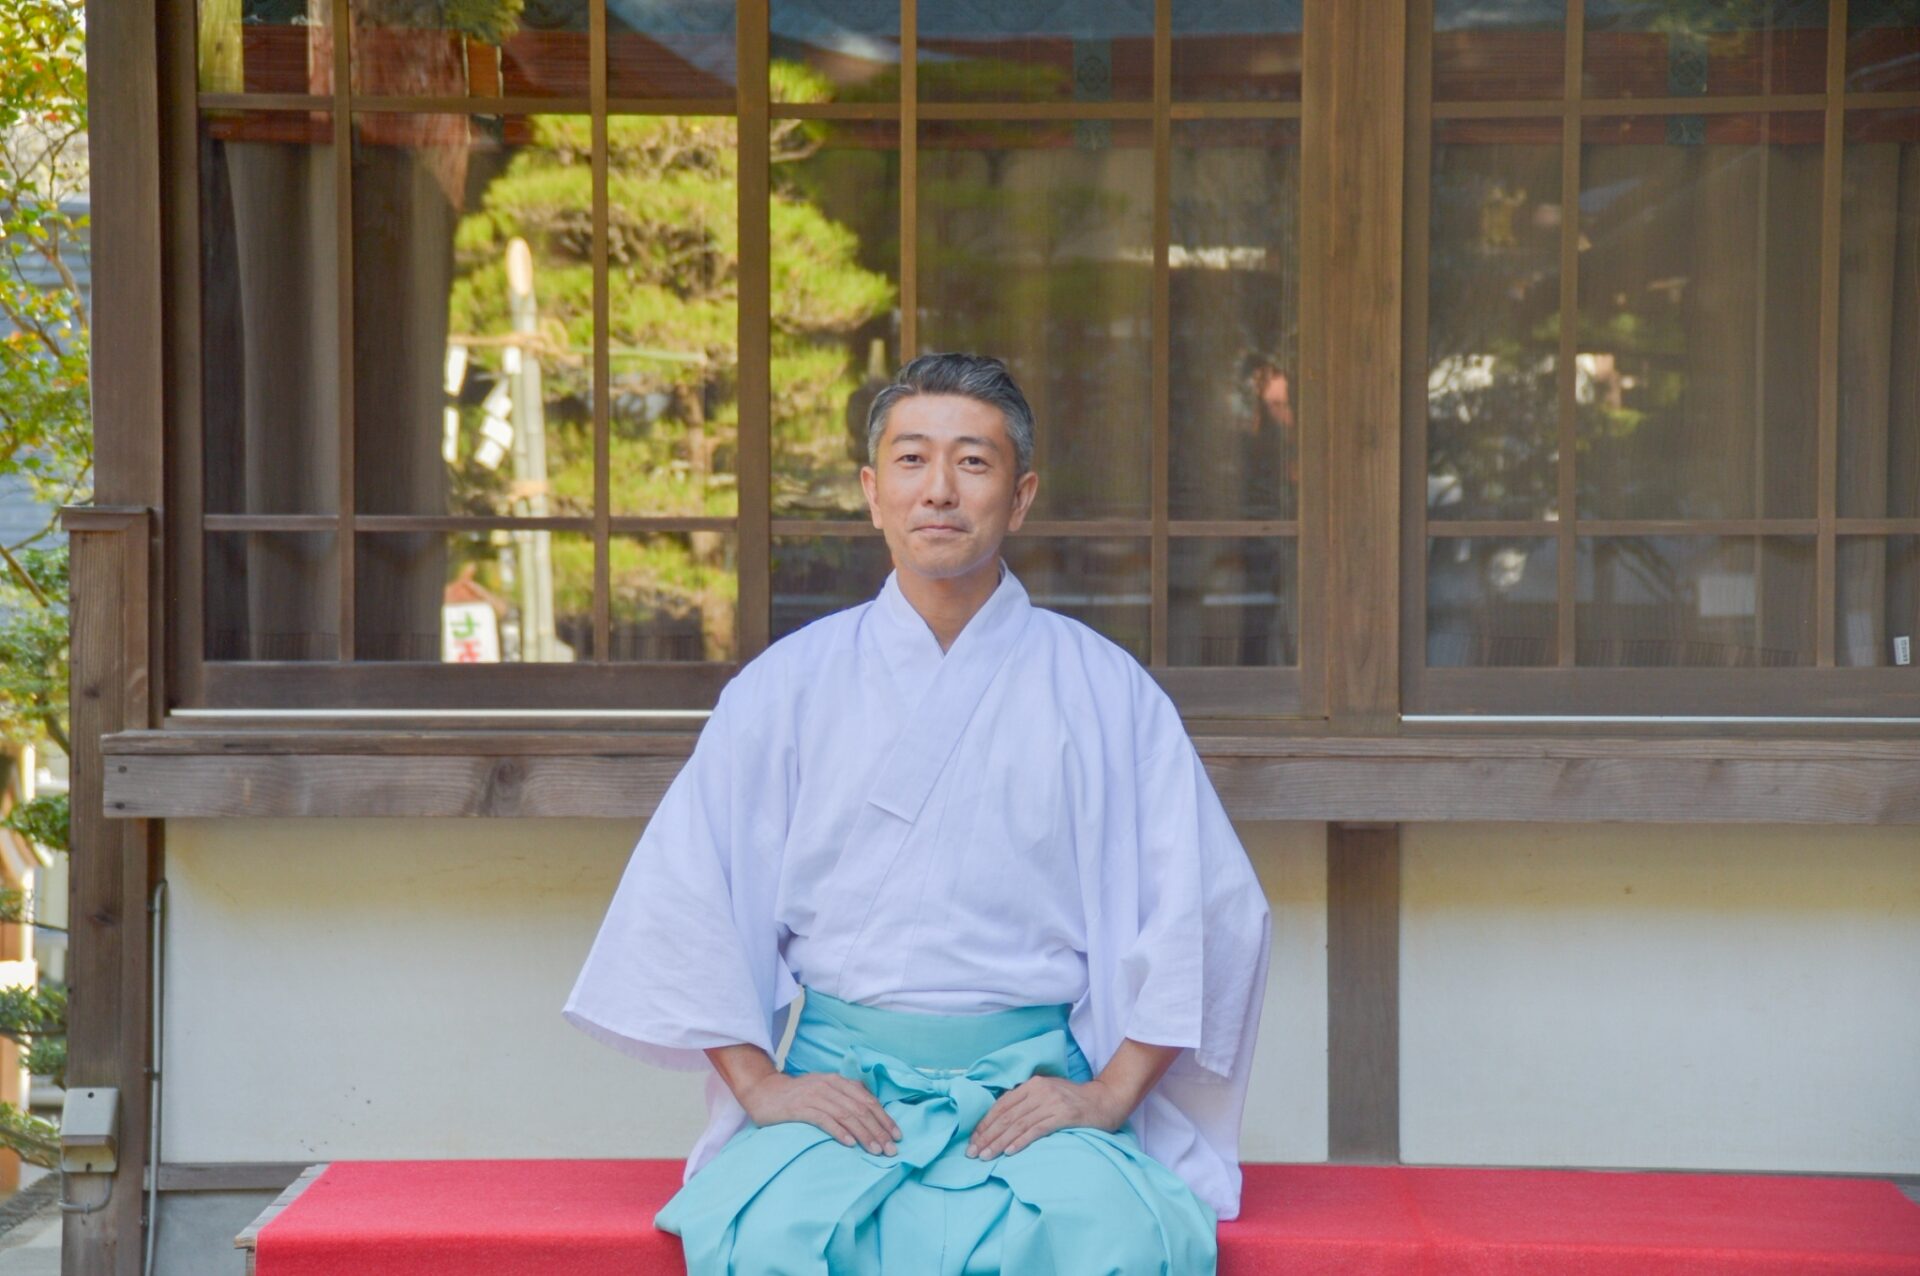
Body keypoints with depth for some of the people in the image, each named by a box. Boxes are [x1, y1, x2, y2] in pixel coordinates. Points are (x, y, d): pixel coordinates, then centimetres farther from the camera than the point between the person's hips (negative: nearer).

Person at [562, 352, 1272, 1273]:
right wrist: (759, 1085, -3)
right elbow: (675, 901, 7)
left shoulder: (1103, 691, 9)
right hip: (841, 1084, 0)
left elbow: (1208, 911, 5)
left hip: (1032, 1086, 0)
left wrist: (1108, 1095, -4)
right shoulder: (792, 684, 10)